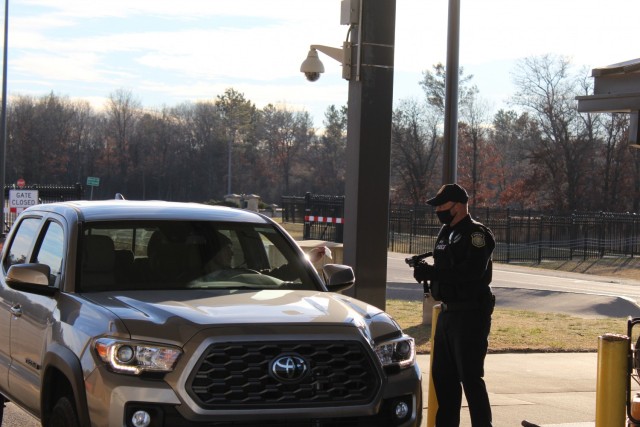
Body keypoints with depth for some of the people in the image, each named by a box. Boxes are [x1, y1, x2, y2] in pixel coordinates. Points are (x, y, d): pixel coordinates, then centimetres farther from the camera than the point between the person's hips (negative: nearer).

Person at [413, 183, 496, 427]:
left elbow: (472, 272, -26)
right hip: (447, 313, 9)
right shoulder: (445, 233, 15)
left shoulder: (477, 234, -12)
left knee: (470, 377, -8)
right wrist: (426, 270, 0)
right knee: (442, 376, 13)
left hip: (470, 315, -9)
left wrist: (432, 272, -23)